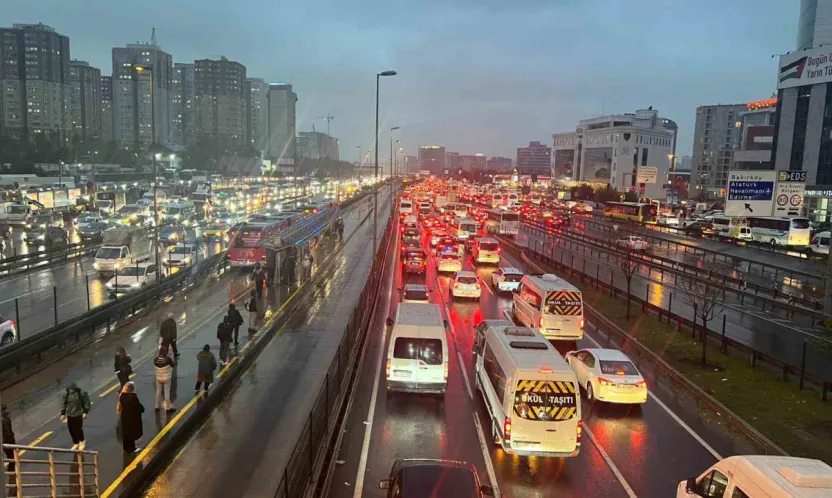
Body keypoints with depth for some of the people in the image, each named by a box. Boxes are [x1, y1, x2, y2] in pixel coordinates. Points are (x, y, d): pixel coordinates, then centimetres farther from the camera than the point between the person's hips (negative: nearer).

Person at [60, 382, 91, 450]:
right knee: (71, 429, 6)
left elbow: (87, 403, -8)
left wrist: (85, 412, -13)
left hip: (79, 414, -4)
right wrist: (63, 413, 8)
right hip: (69, 415, 5)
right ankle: (76, 443, 24)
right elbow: (64, 404, 11)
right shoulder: (66, 394, 1)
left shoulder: (82, 393, -12)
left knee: (78, 428, -4)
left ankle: (82, 442, 21)